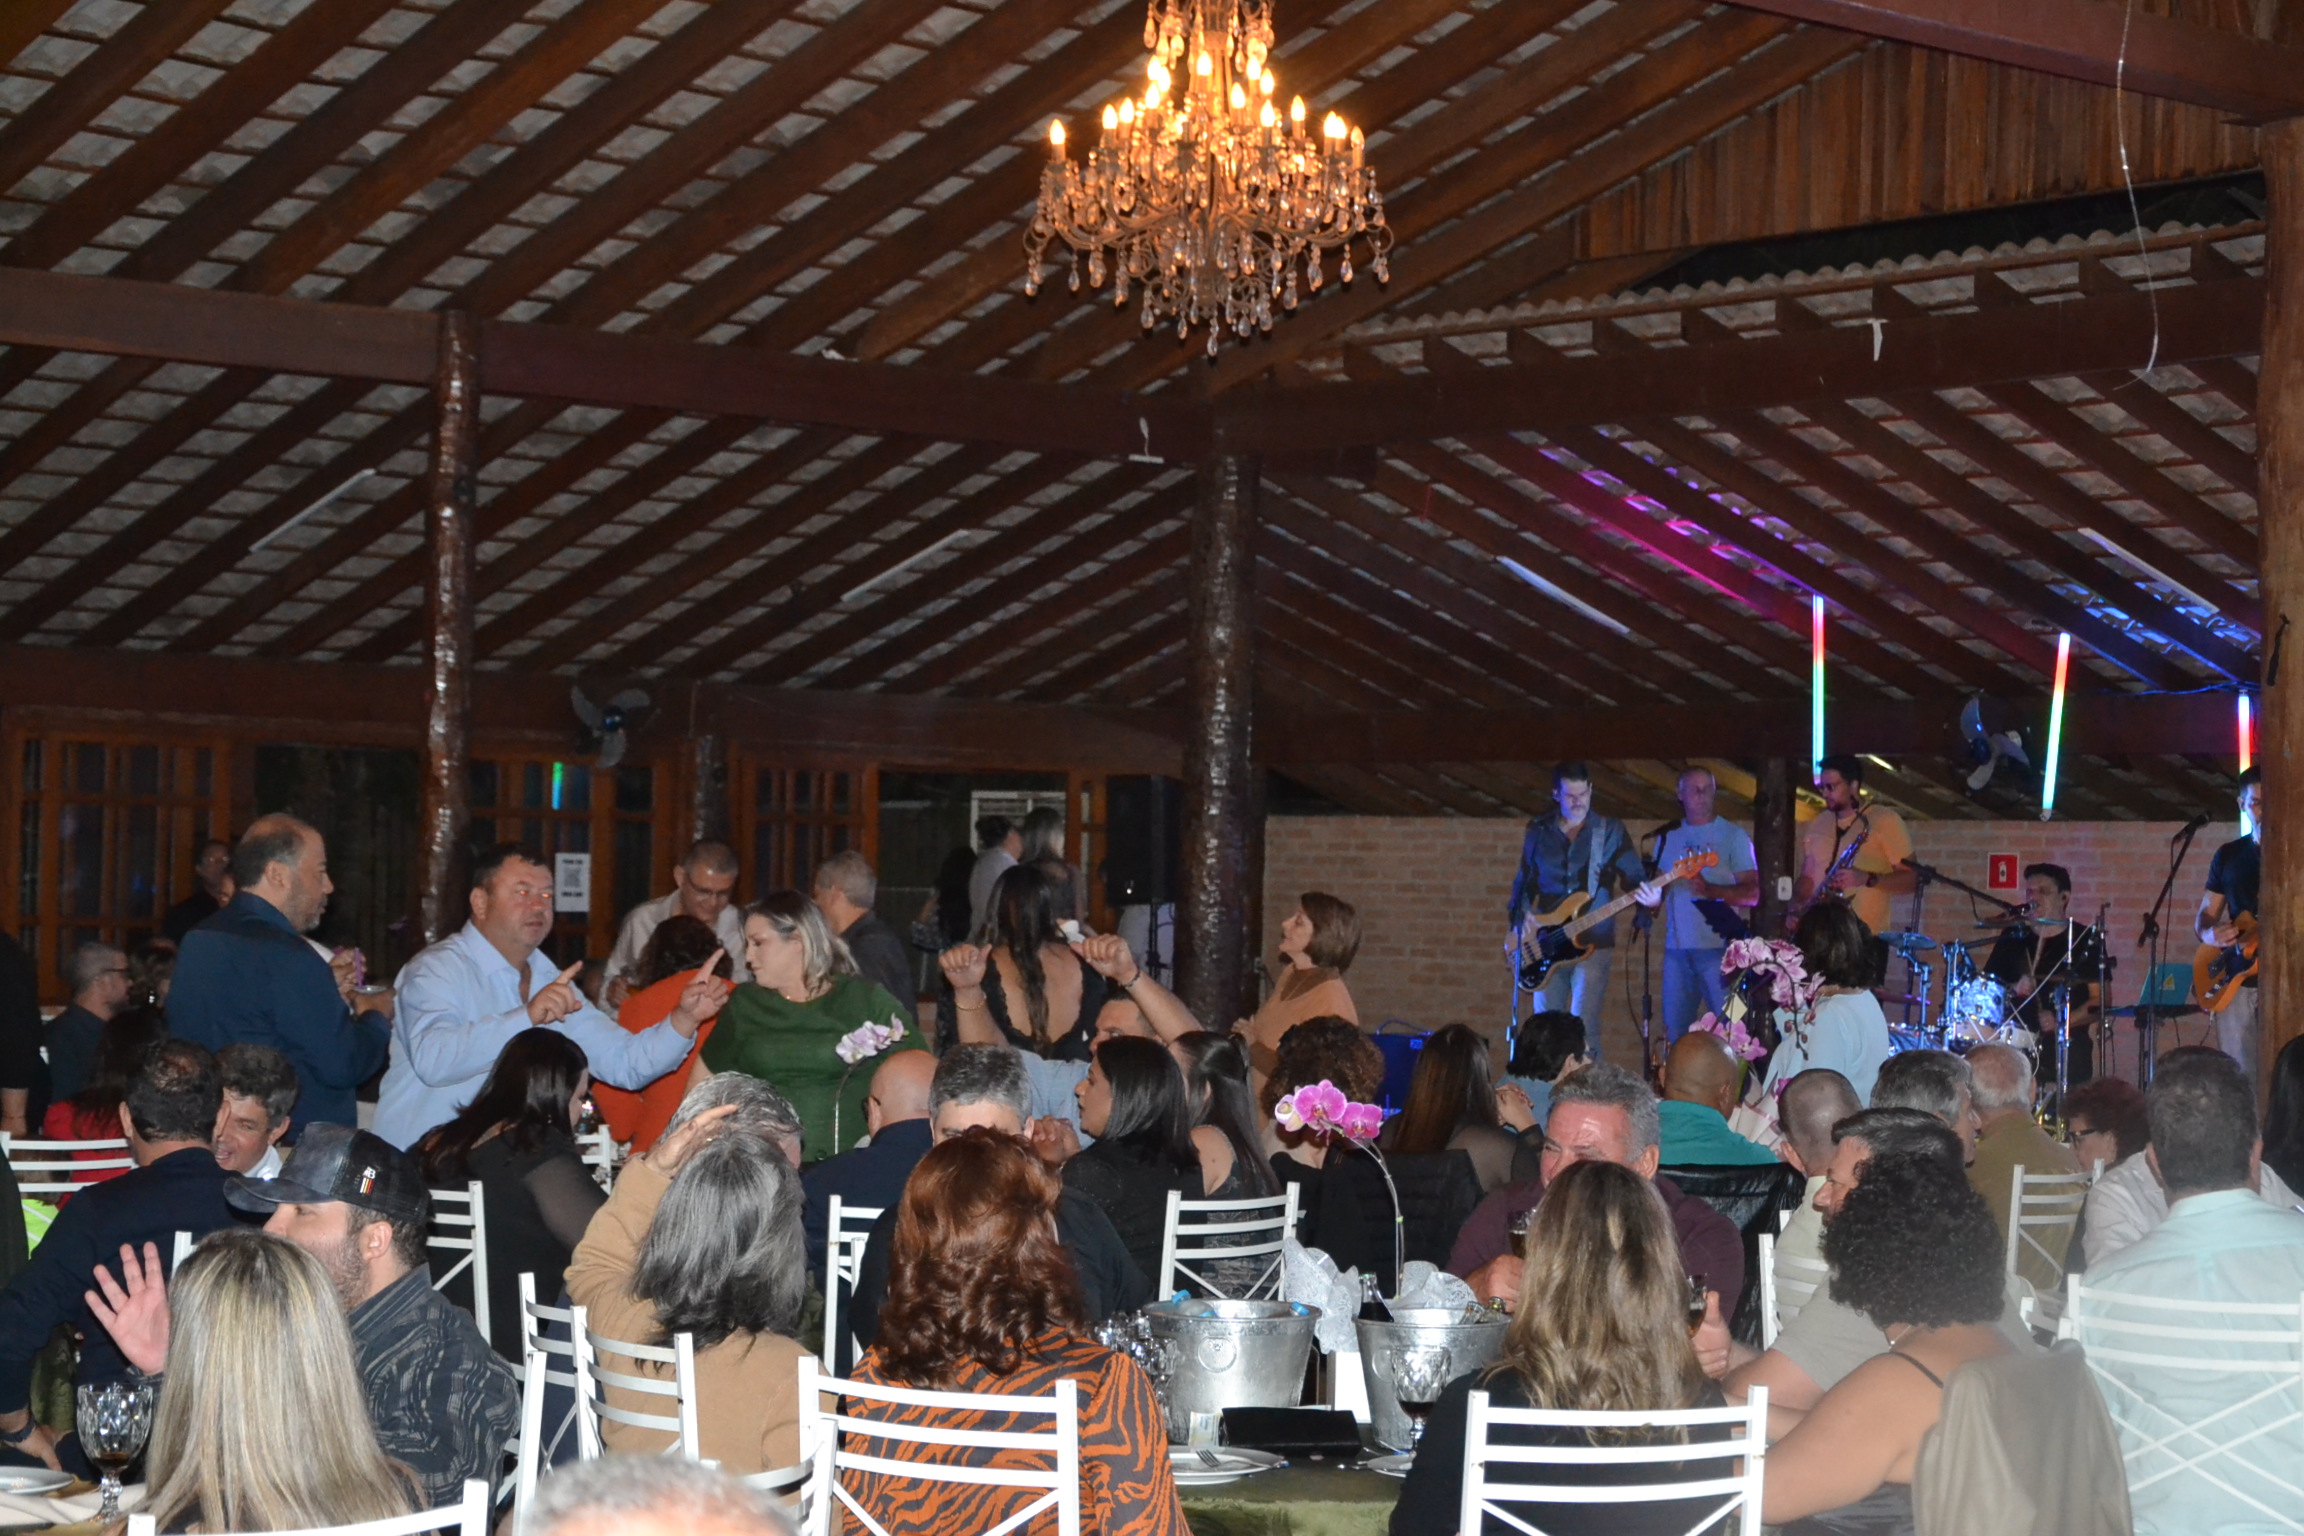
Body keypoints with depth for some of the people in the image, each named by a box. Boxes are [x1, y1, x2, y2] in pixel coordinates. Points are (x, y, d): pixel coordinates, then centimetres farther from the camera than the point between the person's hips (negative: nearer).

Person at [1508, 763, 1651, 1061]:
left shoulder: (1610, 832, 4)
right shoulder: (1538, 832, 11)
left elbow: (1634, 879, 1)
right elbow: (1522, 883, 16)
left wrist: (1645, 893, -21)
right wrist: (1521, 918, 0)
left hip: (1592, 944, -3)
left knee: (1583, 1031, -12)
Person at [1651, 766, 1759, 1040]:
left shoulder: (1732, 836, 3)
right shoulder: (1668, 838, 17)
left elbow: (1752, 894, -4)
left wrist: (1710, 890, -20)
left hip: (1719, 947, -4)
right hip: (1677, 948, 4)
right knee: (1674, 1032, 2)